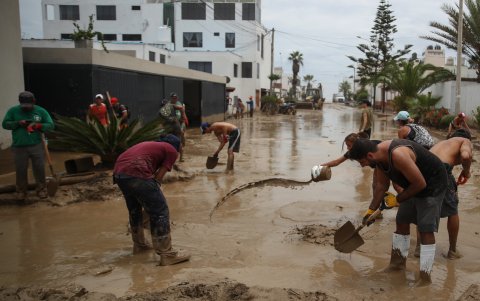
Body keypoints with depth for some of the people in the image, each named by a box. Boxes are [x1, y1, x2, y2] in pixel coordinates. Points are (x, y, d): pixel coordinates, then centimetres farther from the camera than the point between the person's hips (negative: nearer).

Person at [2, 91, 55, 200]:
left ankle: (41, 190, 19)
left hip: (37, 146, 0)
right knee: (20, 170, 8)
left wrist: (38, 125, -21)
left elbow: (50, 125, -3)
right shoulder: (13, 111, 1)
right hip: (19, 147, 0)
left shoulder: (41, 111, 0)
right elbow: (5, 124, 1)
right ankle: (21, 191, 24)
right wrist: (18, 123, -16)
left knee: (39, 169, 5)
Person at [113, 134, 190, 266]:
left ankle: (139, 244, 42)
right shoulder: (171, 151, 13)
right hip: (136, 174, -8)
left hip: (119, 172, 8)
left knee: (134, 210, 27)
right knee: (160, 212, 1)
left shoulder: (151, 145, 33)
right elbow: (158, 177, 5)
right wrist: (152, 197, 14)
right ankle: (167, 254, 3)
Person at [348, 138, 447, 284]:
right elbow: (382, 184, 5)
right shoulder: (379, 155, -8)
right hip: (413, 185, 9)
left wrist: (397, 199, -18)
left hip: (432, 184, -9)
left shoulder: (398, 155, -36)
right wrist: (371, 210, 7)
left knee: (426, 229, -10)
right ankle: (398, 263, 29)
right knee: (402, 221, 14)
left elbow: (420, 184, -29)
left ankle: (425, 278, -3)